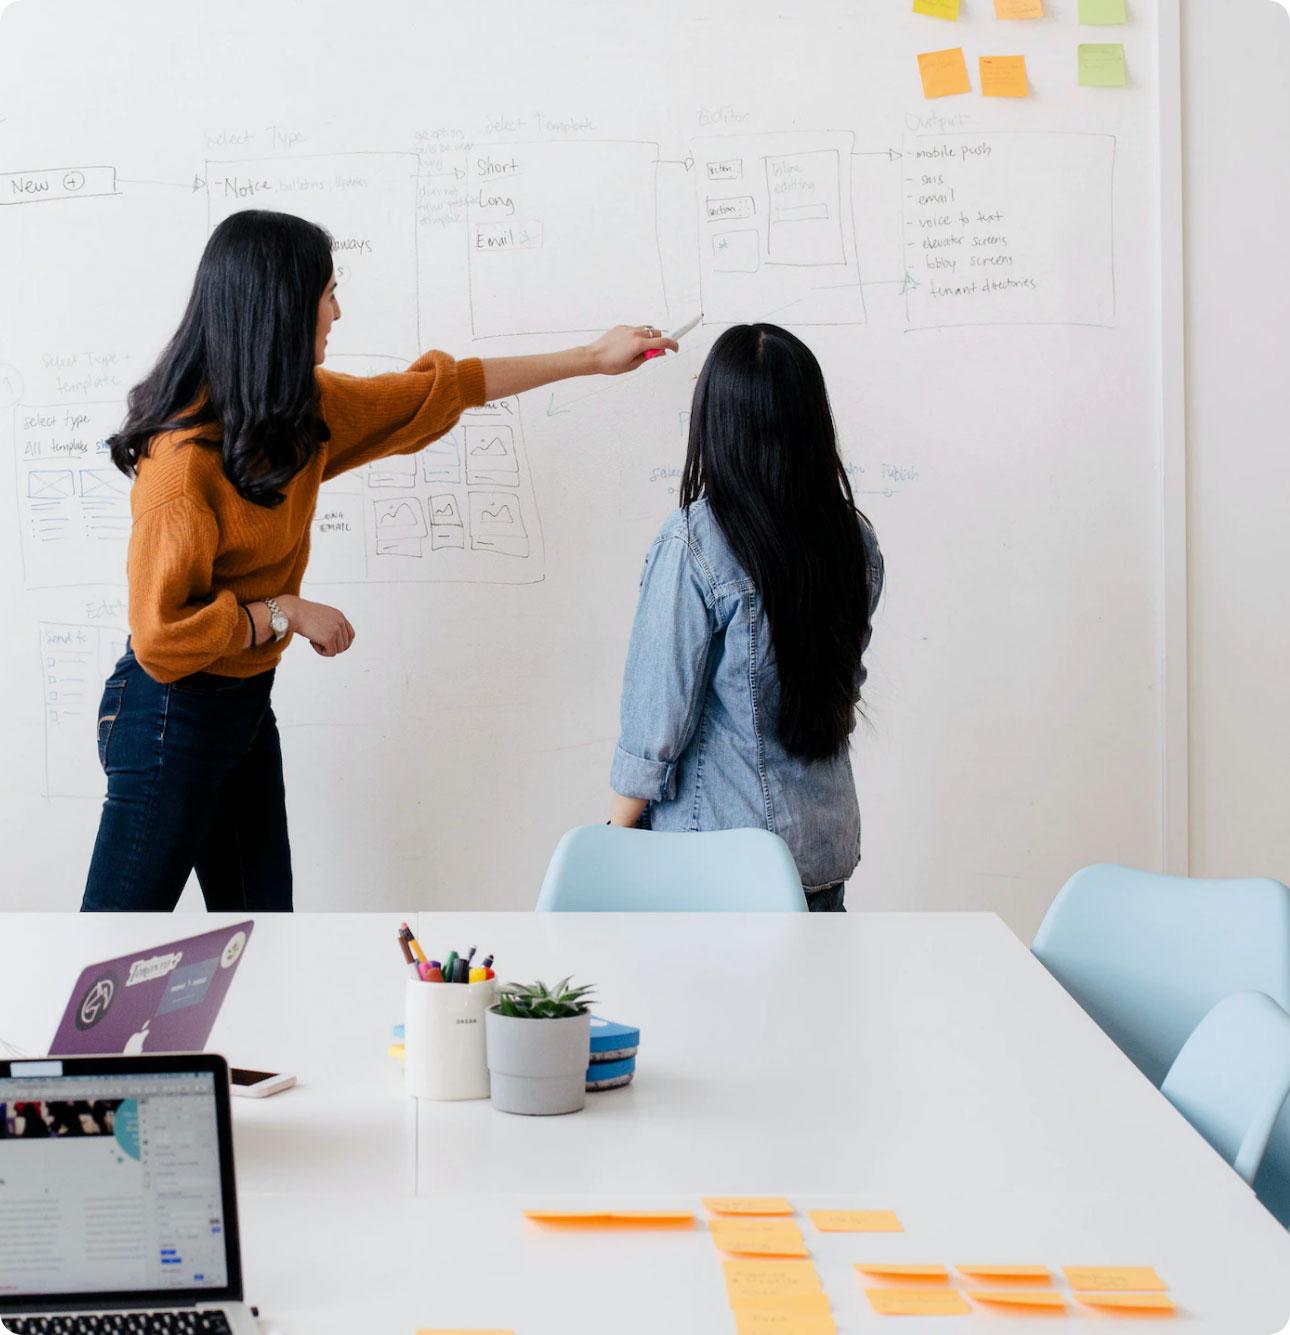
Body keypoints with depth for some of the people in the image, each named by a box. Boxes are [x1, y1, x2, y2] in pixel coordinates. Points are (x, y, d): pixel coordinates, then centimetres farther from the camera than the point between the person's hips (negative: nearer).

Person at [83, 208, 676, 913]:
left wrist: (591, 359, 19)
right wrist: (286, 613, -16)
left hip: (246, 703, 9)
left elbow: (439, 388, 14)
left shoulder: (302, 410, 2)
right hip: (173, 715, -8)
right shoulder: (185, 455, -24)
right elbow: (162, 634, -24)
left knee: (262, 906, 13)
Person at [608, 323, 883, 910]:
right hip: (827, 846, 5)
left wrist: (615, 835, -3)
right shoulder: (856, 539, -1)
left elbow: (657, 717, -14)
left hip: (716, 852, -5)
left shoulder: (692, 542, -18)